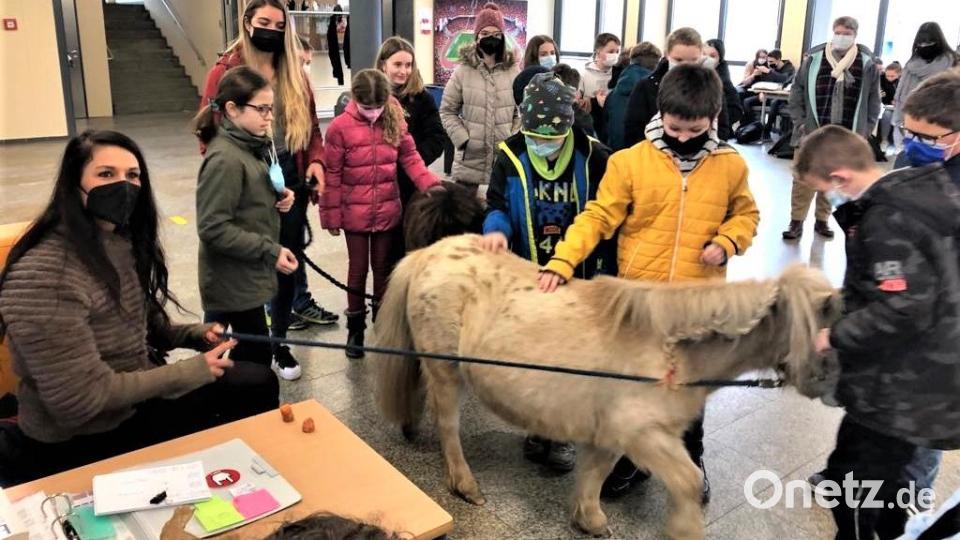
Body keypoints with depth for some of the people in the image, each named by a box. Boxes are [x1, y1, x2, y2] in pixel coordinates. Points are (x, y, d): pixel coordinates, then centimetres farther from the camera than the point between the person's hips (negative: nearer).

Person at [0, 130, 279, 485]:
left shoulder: (123, 242, -2)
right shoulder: (42, 276, -29)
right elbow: (81, 399, -28)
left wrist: (195, 334, -6)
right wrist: (191, 371, -22)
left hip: (134, 391, 8)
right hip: (83, 439, -8)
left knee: (259, 383, 7)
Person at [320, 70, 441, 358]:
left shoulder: (395, 121, -3)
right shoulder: (340, 127, -13)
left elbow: (410, 157, 1)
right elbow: (332, 175, -9)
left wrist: (430, 184, -15)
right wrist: (331, 215, -7)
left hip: (388, 212, 3)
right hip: (355, 213, -2)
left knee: (383, 267, 16)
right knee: (358, 268, 10)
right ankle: (355, 327, 24)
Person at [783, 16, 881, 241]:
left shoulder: (867, 62, 2)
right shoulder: (814, 58, 0)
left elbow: (873, 100, 8)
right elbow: (797, 91, 4)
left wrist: (867, 129, 3)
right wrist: (799, 122, -3)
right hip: (812, 131, -1)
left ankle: (822, 220, 23)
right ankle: (796, 222, 8)